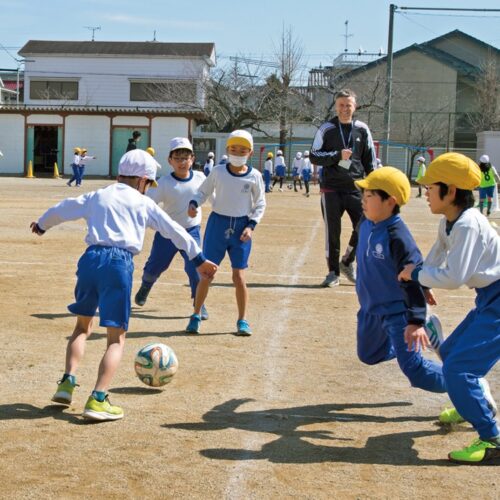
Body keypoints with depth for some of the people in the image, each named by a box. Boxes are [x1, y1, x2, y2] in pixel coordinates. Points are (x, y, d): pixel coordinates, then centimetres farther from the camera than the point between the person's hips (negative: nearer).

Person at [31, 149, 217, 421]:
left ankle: (67, 382, 13)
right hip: (119, 263, -4)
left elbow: (63, 209, 29)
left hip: (91, 258, 4)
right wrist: (199, 258, 21)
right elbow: (175, 231, 13)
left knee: (83, 324, 25)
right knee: (116, 337, 2)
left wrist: (42, 224, 49)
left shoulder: (96, 196, 19)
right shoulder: (144, 203, 12)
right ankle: (97, 400, -9)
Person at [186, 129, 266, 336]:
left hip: (241, 227, 0)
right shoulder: (218, 171, -3)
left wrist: (251, 226, -6)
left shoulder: (254, 176, -3)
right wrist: (194, 204, -14)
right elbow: (203, 191, 6)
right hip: (218, 223, 0)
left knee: (239, 276, -2)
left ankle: (242, 320, 12)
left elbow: (260, 204, 5)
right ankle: (196, 316, 15)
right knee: (206, 273, 2)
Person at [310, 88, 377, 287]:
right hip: (331, 188, -2)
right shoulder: (326, 129, 0)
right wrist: (337, 155, -16)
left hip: (356, 187, 2)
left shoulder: (362, 129, 6)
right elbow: (314, 156, -3)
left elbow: (370, 159, 9)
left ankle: (347, 262, 18)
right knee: (332, 231, 2)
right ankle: (333, 272, 14)